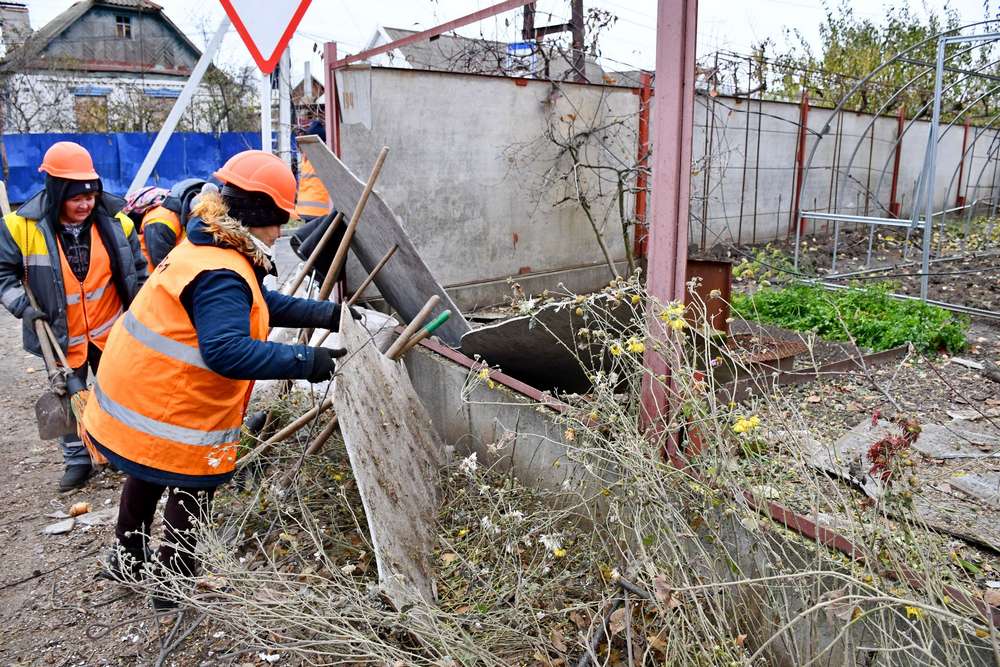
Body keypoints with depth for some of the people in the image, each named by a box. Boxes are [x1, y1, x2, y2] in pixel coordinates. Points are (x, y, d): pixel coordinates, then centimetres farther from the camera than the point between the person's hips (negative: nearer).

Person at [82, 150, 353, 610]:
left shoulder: (207, 248, 5)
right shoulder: (222, 275, -29)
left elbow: (264, 305, 9)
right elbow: (227, 352, -41)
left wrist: (327, 313, 1)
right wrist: (304, 361, -39)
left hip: (135, 394, 11)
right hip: (168, 415, -10)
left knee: (148, 474, 30)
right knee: (193, 487, 12)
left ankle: (128, 560, 53)